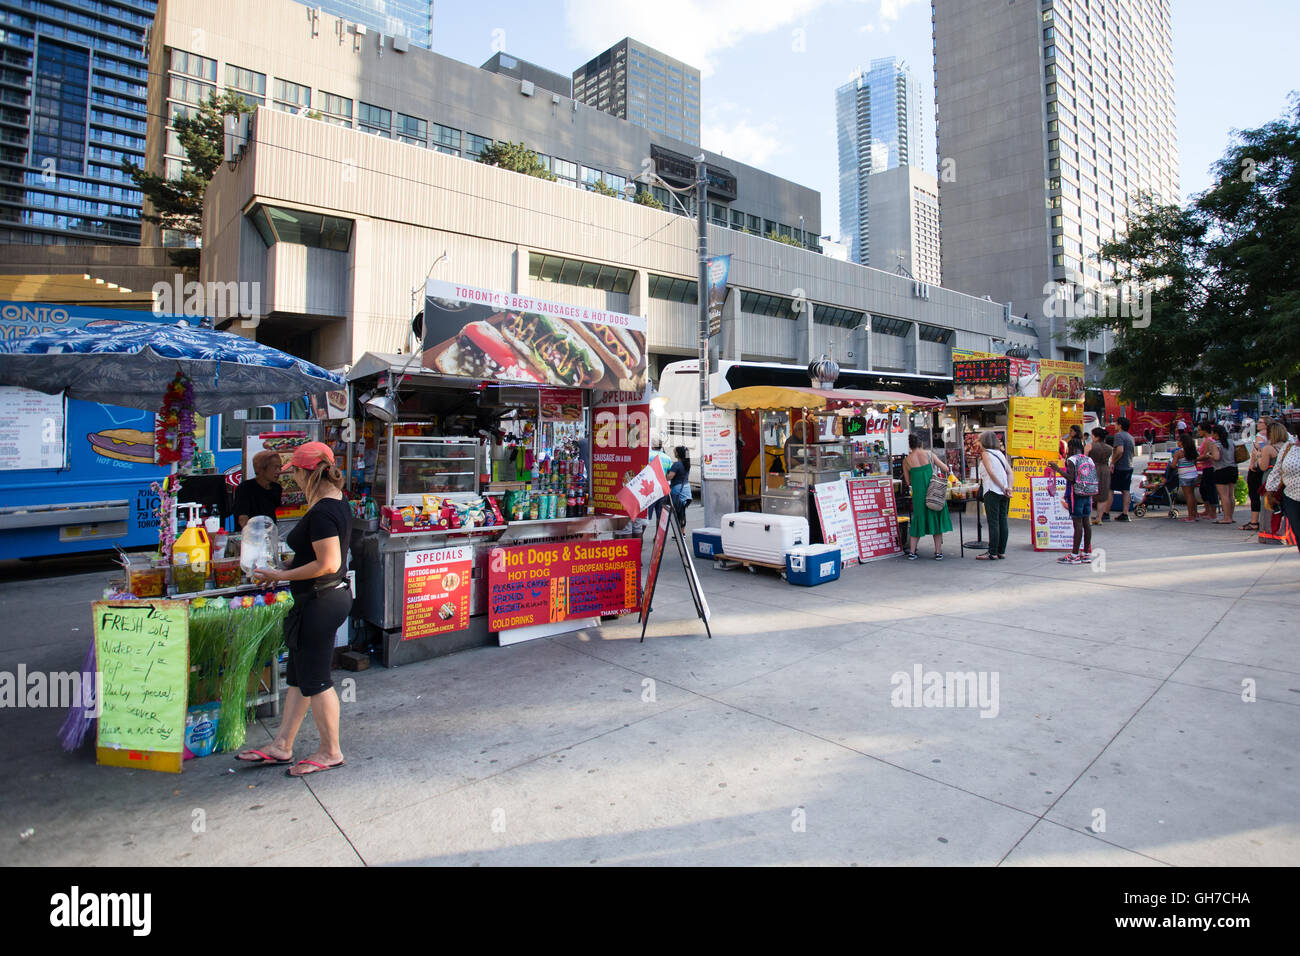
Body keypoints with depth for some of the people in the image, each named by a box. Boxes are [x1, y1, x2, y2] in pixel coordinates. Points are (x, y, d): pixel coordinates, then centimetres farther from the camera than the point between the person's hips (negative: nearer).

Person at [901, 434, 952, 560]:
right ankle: (938, 552, 10)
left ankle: (912, 552, 12)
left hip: (918, 493, 1)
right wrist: (947, 471, 24)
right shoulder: (929, 454, 0)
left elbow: (908, 482, 8)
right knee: (936, 519, 9)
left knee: (918, 520, 12)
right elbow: (945, 469, 1)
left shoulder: (906, 460, 3)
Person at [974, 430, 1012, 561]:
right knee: (1003, 521, 8)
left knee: (993, 522, -6)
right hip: (1003, 492, 7)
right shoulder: (1001, 453, 16)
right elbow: (1009, 472, 5)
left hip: (992, 491, -7)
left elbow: (991, 472, -15)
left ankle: (993, 553, -5)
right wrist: (1008, 487, -4)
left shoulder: (985, 453, -3)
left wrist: (1002, 487, -12)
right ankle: (1002, 551, 12)